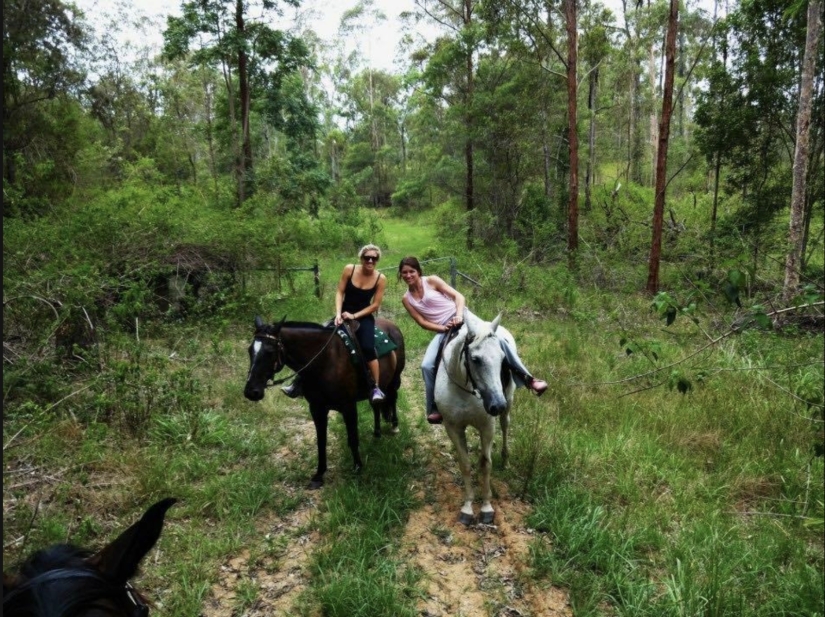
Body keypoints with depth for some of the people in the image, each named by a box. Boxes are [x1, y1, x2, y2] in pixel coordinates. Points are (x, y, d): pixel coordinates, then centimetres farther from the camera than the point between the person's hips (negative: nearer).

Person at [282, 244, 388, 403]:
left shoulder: (381, 278, -8)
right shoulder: (349, 269, -6)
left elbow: (375, 305, -7)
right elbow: (339, 292, -4)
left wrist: (355, 315, -14)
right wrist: (338, 314, -17)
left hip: (364, 317, -2)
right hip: (344, 314, 2)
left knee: (367, 348, -27)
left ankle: (376, 388, -12)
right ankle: (299, 383, 0)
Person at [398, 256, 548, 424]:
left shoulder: (431, 280, 0)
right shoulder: (406, 299, 9)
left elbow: (458, 296, -6)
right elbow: (422, 322, 2)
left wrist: (459, 315, -25)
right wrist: (443, 328, -14)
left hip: (460, 317, -3)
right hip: (442, 331, 3)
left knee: (495, 337, -22)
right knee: (427, 366, -18)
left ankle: (528, 379, -14)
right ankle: (434, 409, -2)